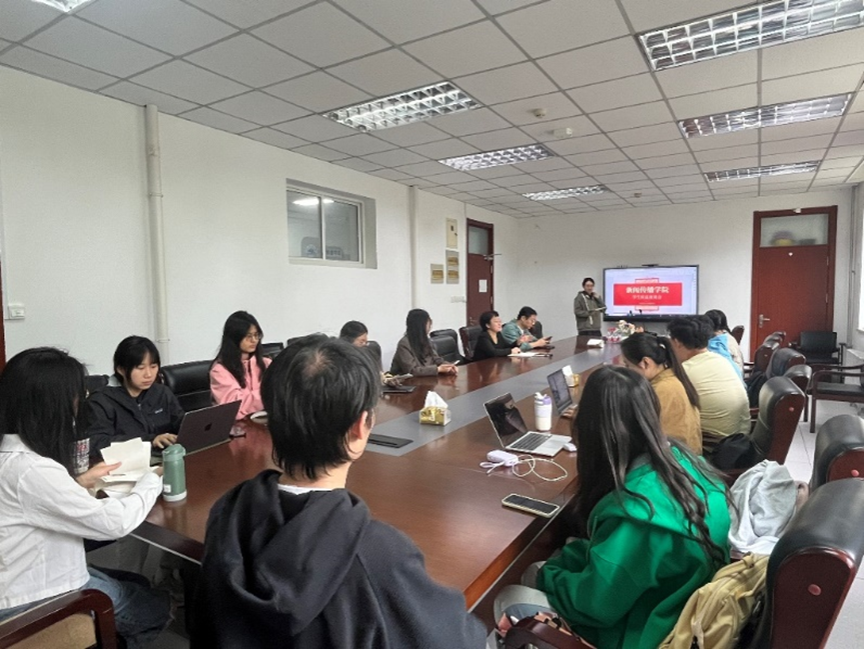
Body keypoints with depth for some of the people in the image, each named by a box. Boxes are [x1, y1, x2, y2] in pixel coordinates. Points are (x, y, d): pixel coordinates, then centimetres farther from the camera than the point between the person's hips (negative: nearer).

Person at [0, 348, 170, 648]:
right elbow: (114, 522, -27)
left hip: (25, 581, 8)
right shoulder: (30, 469, -32)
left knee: (139, 585, 22)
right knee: (158, 606, 11)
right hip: (34, 604, -8)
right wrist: (152, 480, -11)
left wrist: (78, 483, 2)